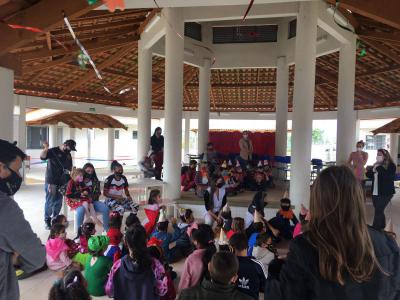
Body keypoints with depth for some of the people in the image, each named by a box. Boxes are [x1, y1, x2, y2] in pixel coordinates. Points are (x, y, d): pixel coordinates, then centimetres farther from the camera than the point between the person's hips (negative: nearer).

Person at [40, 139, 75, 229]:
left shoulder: (68, 155, 13)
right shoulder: (53, 151, -6)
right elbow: (42, 157, -23)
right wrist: (46, 148, -37)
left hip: (62, 182, 6)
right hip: (51, 181, -6)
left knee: (58, 202, 13)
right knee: (50, 202, -2)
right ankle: (47, 220, 11)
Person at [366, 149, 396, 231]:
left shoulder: (391, 166, -8)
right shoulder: (376, 164, 10)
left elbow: (388, 177, -24)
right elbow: (368, 175, 9)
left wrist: (379, 168, -22)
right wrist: (372, 170, -10)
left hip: (386, 193, -6)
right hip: (375, 193, 6)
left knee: (378, 211, -9)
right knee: (379, 211, 15)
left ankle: (375, 230, -5)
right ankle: (382, 227, 28)